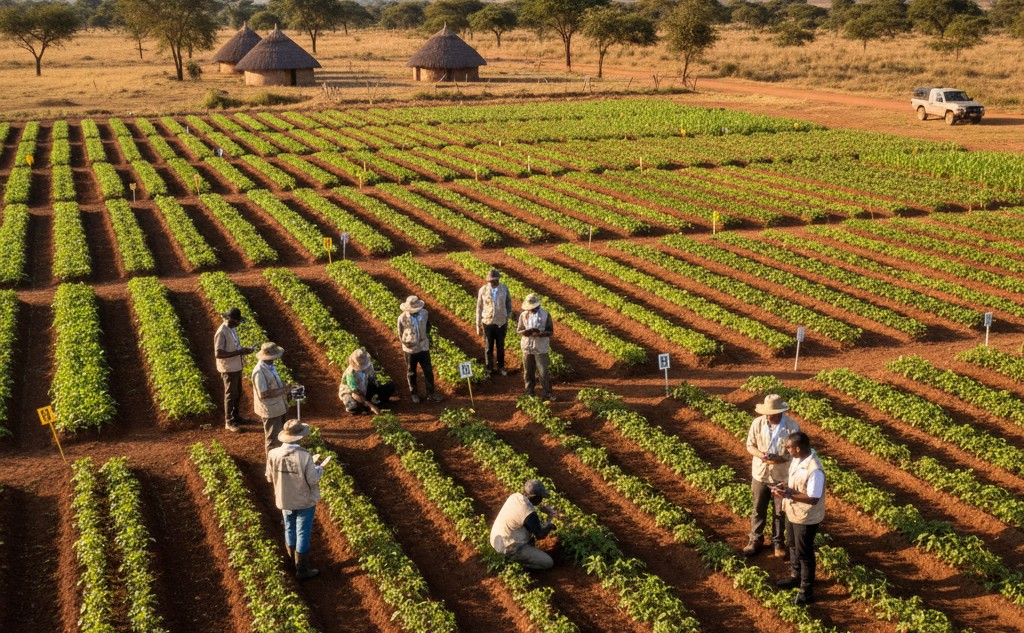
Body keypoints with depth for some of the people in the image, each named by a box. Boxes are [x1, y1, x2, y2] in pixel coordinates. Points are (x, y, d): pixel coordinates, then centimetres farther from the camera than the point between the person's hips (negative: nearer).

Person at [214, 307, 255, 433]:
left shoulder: (232, 329, 5)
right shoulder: (222, 332, -24)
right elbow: (218, 353, -28)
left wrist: (244, 350, -1)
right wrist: (238, 352, -27)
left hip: (237, 367, 9)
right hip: (228, 369, -9)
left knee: (238, 393, 19)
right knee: (230, 395, 2)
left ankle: (235, 416, 34)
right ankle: (229, 422, 13)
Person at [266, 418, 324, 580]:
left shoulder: (273, 454, -16)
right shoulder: (304, 456, -28)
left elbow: (270, 478, -3)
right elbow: (313, 480, -21)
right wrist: (319, 469, -1)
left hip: (285, 500, 4)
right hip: (304, 500, -4)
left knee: (290, 529, 24)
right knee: (303, 533, 10)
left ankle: (294, 560, 43)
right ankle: (302, 570, 19)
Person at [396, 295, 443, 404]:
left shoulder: (425, 313, -12)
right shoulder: (402, 318, -19)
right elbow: (401, 336, -6)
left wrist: (426, 336, 4)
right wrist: (408, 343, -12)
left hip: (424, 347, 2)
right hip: (410, 349, -2)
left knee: (428, 371, 8)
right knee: (411, 373, 14)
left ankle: (431, 393, 23)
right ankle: (414, 393, 32)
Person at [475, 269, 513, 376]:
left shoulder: (504, 289, -8)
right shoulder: (483, 290, -11)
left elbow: (508, 303, 5)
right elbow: (479, 308, -4)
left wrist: (508, 318, 6)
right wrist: (478, 325, -2)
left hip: (501, 323, 1)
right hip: (488, 323, -1)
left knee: (500, 347, 14)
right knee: (488, 347, 12)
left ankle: (501, 367, 30)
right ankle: (489, 368, 27)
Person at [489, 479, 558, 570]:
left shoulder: (516, 496, -6)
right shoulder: (529, 513, -29)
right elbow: (540, 535, -15)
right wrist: (550, 526, 3)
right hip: (509, 548, -9)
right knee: (548, 563, -5)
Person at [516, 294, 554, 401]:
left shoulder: (545, 315, -7)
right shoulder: (524, 315, -1)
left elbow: (551, 331, -5)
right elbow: (518, 330, 5)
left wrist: (540, 333, -24)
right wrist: (525, 332, -18)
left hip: (541, 348, -2)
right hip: (527, 347, 3)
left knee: (543, 372, -4)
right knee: (528, 372, 12)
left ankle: (546, 394, 5)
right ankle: (529, 393, 25)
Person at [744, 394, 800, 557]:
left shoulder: (792, 426, -17)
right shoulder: (757, 423, -11)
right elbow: (750, 445, -1)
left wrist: (779, 458, -27)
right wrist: (761, 455, -22)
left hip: (781, 476, -2)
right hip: (760, 474, 2)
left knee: (779, 512, 14)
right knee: (758, 510, 15)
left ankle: (778, 542, 32)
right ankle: (755, 540, 32)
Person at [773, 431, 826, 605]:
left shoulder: (814, 469, -32)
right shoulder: (798, 459, -4)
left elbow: (813, 498, -29)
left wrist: (788, 494, -30)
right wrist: (784, 486, -8)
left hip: (806, 518, -9)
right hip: (793, 512, 9)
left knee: (804, 553, 6)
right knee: (794, 546, 26)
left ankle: (807, 591, 21)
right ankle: (796, 576, 47)